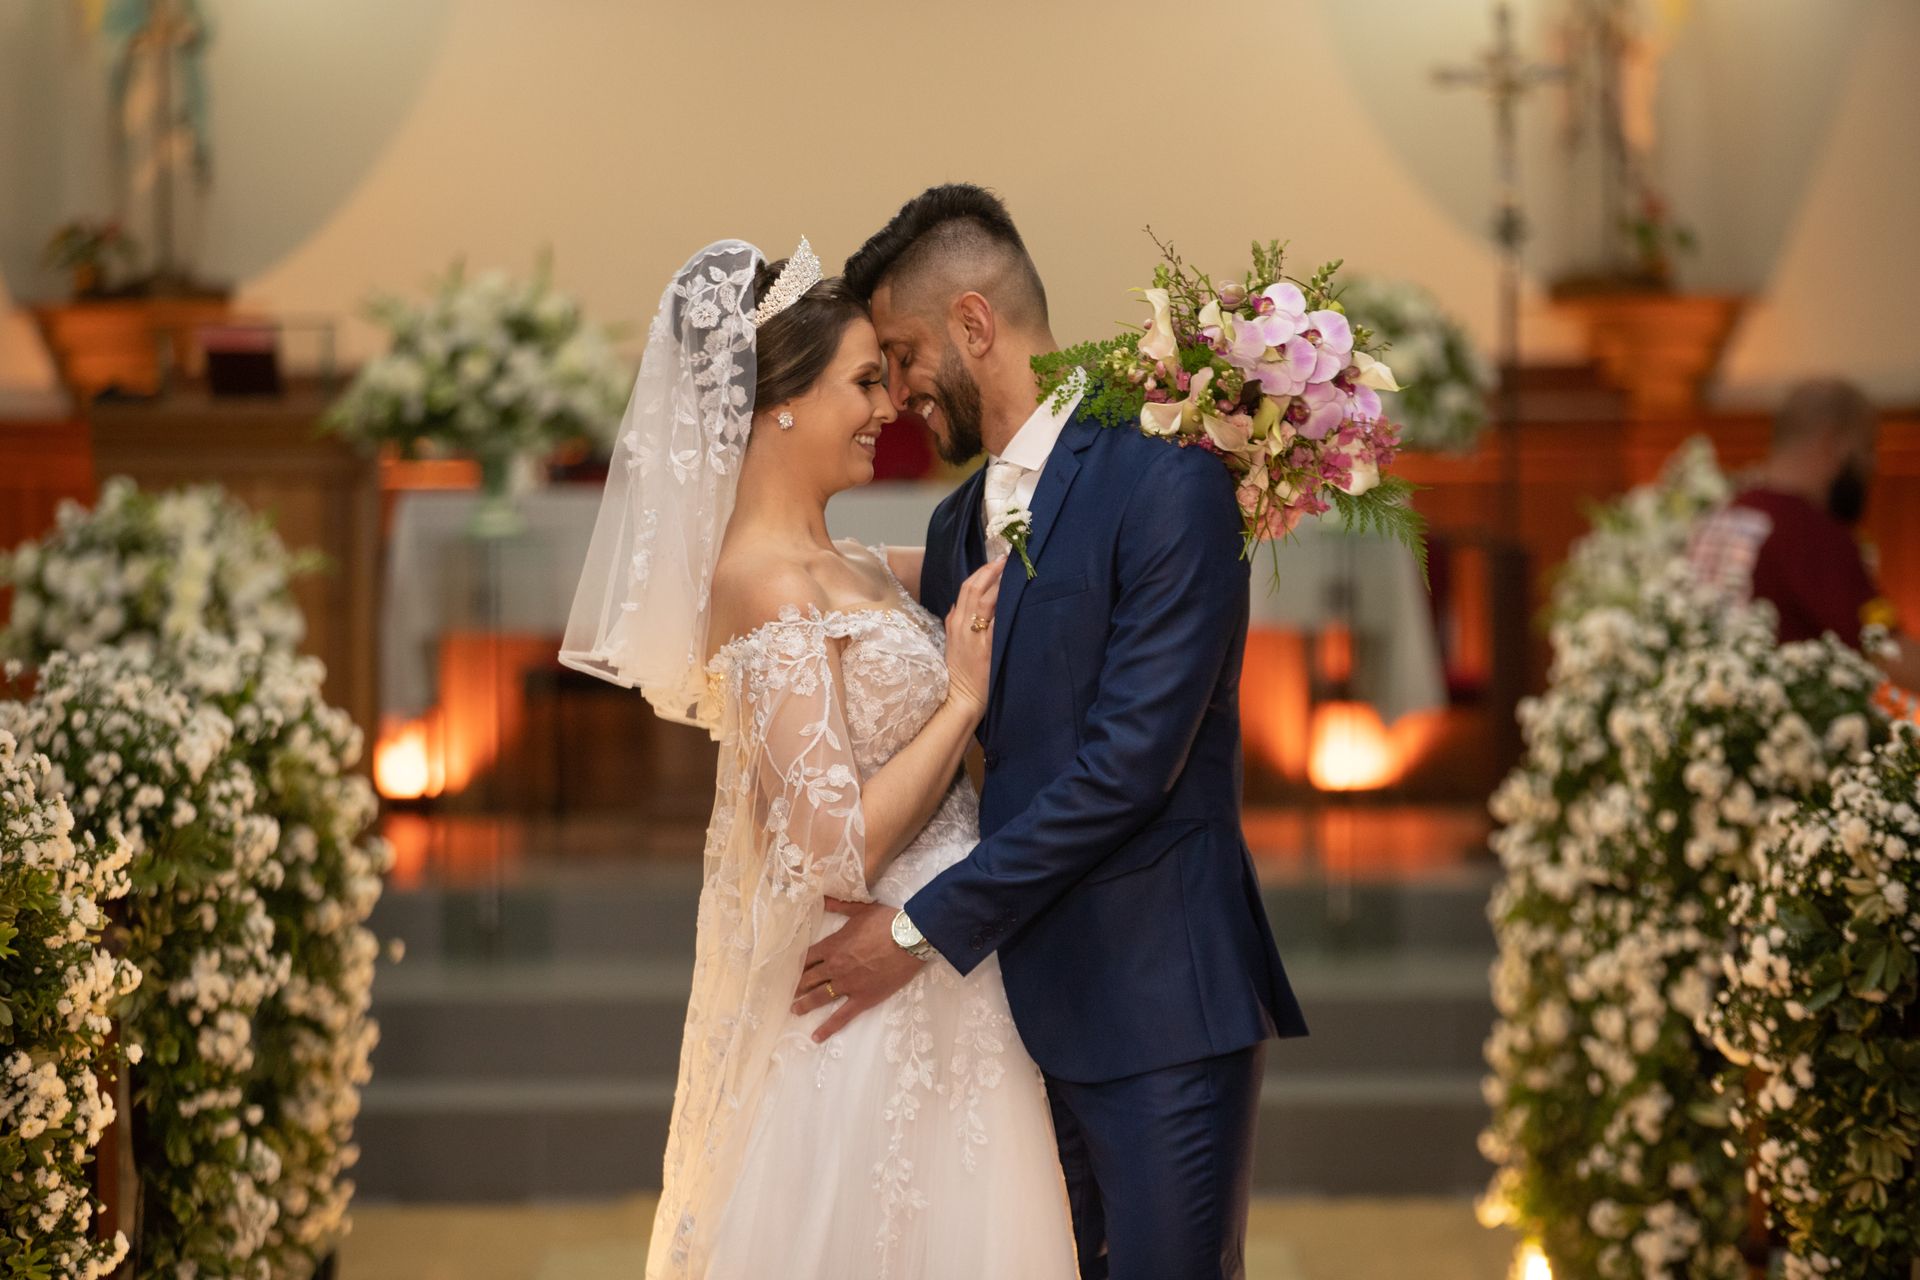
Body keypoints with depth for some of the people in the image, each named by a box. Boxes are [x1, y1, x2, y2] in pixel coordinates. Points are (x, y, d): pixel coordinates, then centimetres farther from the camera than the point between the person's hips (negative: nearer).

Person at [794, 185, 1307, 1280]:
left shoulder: (1166, 483, -10)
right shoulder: (957, 526, 16)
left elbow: (1129, 760, -17)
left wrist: (926, 930, -14)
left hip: (1157, 1002, -7)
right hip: (1023, 1009, 7)